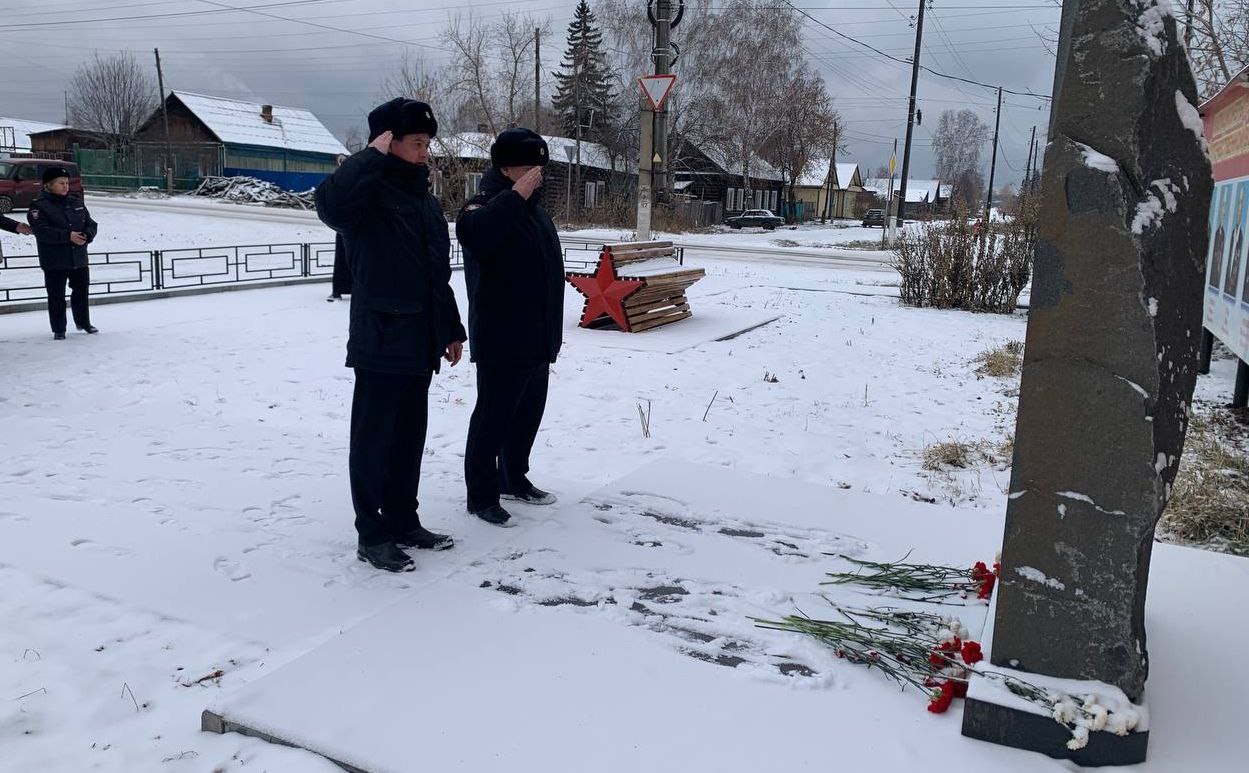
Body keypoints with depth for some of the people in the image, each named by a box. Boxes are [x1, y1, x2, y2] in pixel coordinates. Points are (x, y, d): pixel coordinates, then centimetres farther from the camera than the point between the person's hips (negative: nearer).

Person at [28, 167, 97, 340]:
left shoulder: (76, 203, 10)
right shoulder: (39, 206, -7)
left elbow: (91, 224, 8)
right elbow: (41, 231, -19)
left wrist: (86, 236, -14)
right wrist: (68, 236, -26)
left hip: (79, 259, 5)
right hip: (54, 261, -5)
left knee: (81, 290, 17)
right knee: (56, 296, 0)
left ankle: (83, 322, 35)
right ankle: (58, 329, 10)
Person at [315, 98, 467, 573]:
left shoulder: (425, 200, 16)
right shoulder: (370, 193, -9)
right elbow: (330, 203, -35)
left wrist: (452, 329, 22)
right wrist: (374, 155, -23)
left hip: (419, 344, 8)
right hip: (380, 343, -8)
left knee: (410, 438, 15)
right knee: (374, 440, 1)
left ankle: (403, 521, 28)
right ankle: (372, 536, 11)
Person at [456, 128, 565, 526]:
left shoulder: (535, 209, 15)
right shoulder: (487, 205, -12)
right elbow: (473, 233, -38)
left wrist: (552, 334, 22)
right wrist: (515, 195, -32)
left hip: (538, 340, 9)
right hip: (501, 343, -9)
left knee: (528, 413, 17)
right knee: (493, 418, -2)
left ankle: (514, 479, 33)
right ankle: (482, 495, 10)